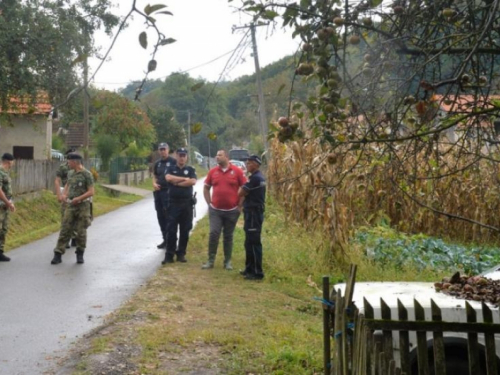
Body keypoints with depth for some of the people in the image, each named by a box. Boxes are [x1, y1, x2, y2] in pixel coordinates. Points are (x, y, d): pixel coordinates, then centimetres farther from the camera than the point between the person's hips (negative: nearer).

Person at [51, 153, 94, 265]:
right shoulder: (71, 174, 10)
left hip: (83, 206, -5)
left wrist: (78, 199, -21)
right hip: (71, 206, 5)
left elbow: (91, 192, -13)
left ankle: (80, 254, 17)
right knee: (65, 230, 0)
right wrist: (64, 194, 6)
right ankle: (58, 254, 1)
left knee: (81, 231, 3)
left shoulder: (87, 174, -9)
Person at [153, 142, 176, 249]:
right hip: (158, 192, 7)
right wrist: (154, 183, 2)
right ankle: (165, 240, 20)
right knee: (160, 217, 10)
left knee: (169, 217, -5)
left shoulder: (173, 161, -6)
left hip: (169, 192, -7)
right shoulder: (157, 163, 13)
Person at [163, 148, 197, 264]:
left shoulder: (191, 170, 8)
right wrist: (184, 179, -10)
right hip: (173, 203, -1)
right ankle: (169, 255, 0)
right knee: (171, 230, -3)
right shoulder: (171, 168, 8)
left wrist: (177, 182, -9)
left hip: (187, 203, 1)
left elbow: (193, 181, -12)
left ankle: (181, 253, 14)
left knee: (185, 230, 5)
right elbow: (168, 178, -14)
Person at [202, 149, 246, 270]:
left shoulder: (237, 171, -4)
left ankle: (228, 261, 18)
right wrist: (209, 203, 5)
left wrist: (240, 206, -4)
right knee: (213, 234, -7)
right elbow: (206, 188, 13)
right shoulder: (212, 171, 3)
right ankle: (210, 260, 3)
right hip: (215, 210, 1)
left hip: (232, 210, -1)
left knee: (228, 236, 8)